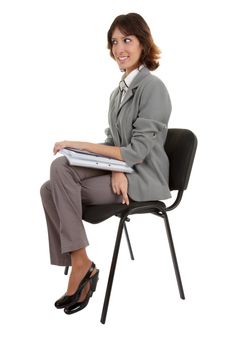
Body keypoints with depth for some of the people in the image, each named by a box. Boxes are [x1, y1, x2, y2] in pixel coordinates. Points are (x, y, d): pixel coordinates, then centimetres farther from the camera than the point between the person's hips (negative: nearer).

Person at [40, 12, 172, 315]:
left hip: (143, 177, -8)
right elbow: (112, 141, 12)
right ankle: (79, 266, -12)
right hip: (119, 170, 8)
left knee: (61, 173, -23)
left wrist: (81, 145, -17)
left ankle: (81, 265, -12)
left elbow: (137, 151, -18)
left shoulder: (153, 87, -12)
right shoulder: (118, 91, 15)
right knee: (51, 188, -15)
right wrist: (116, 170, -12)